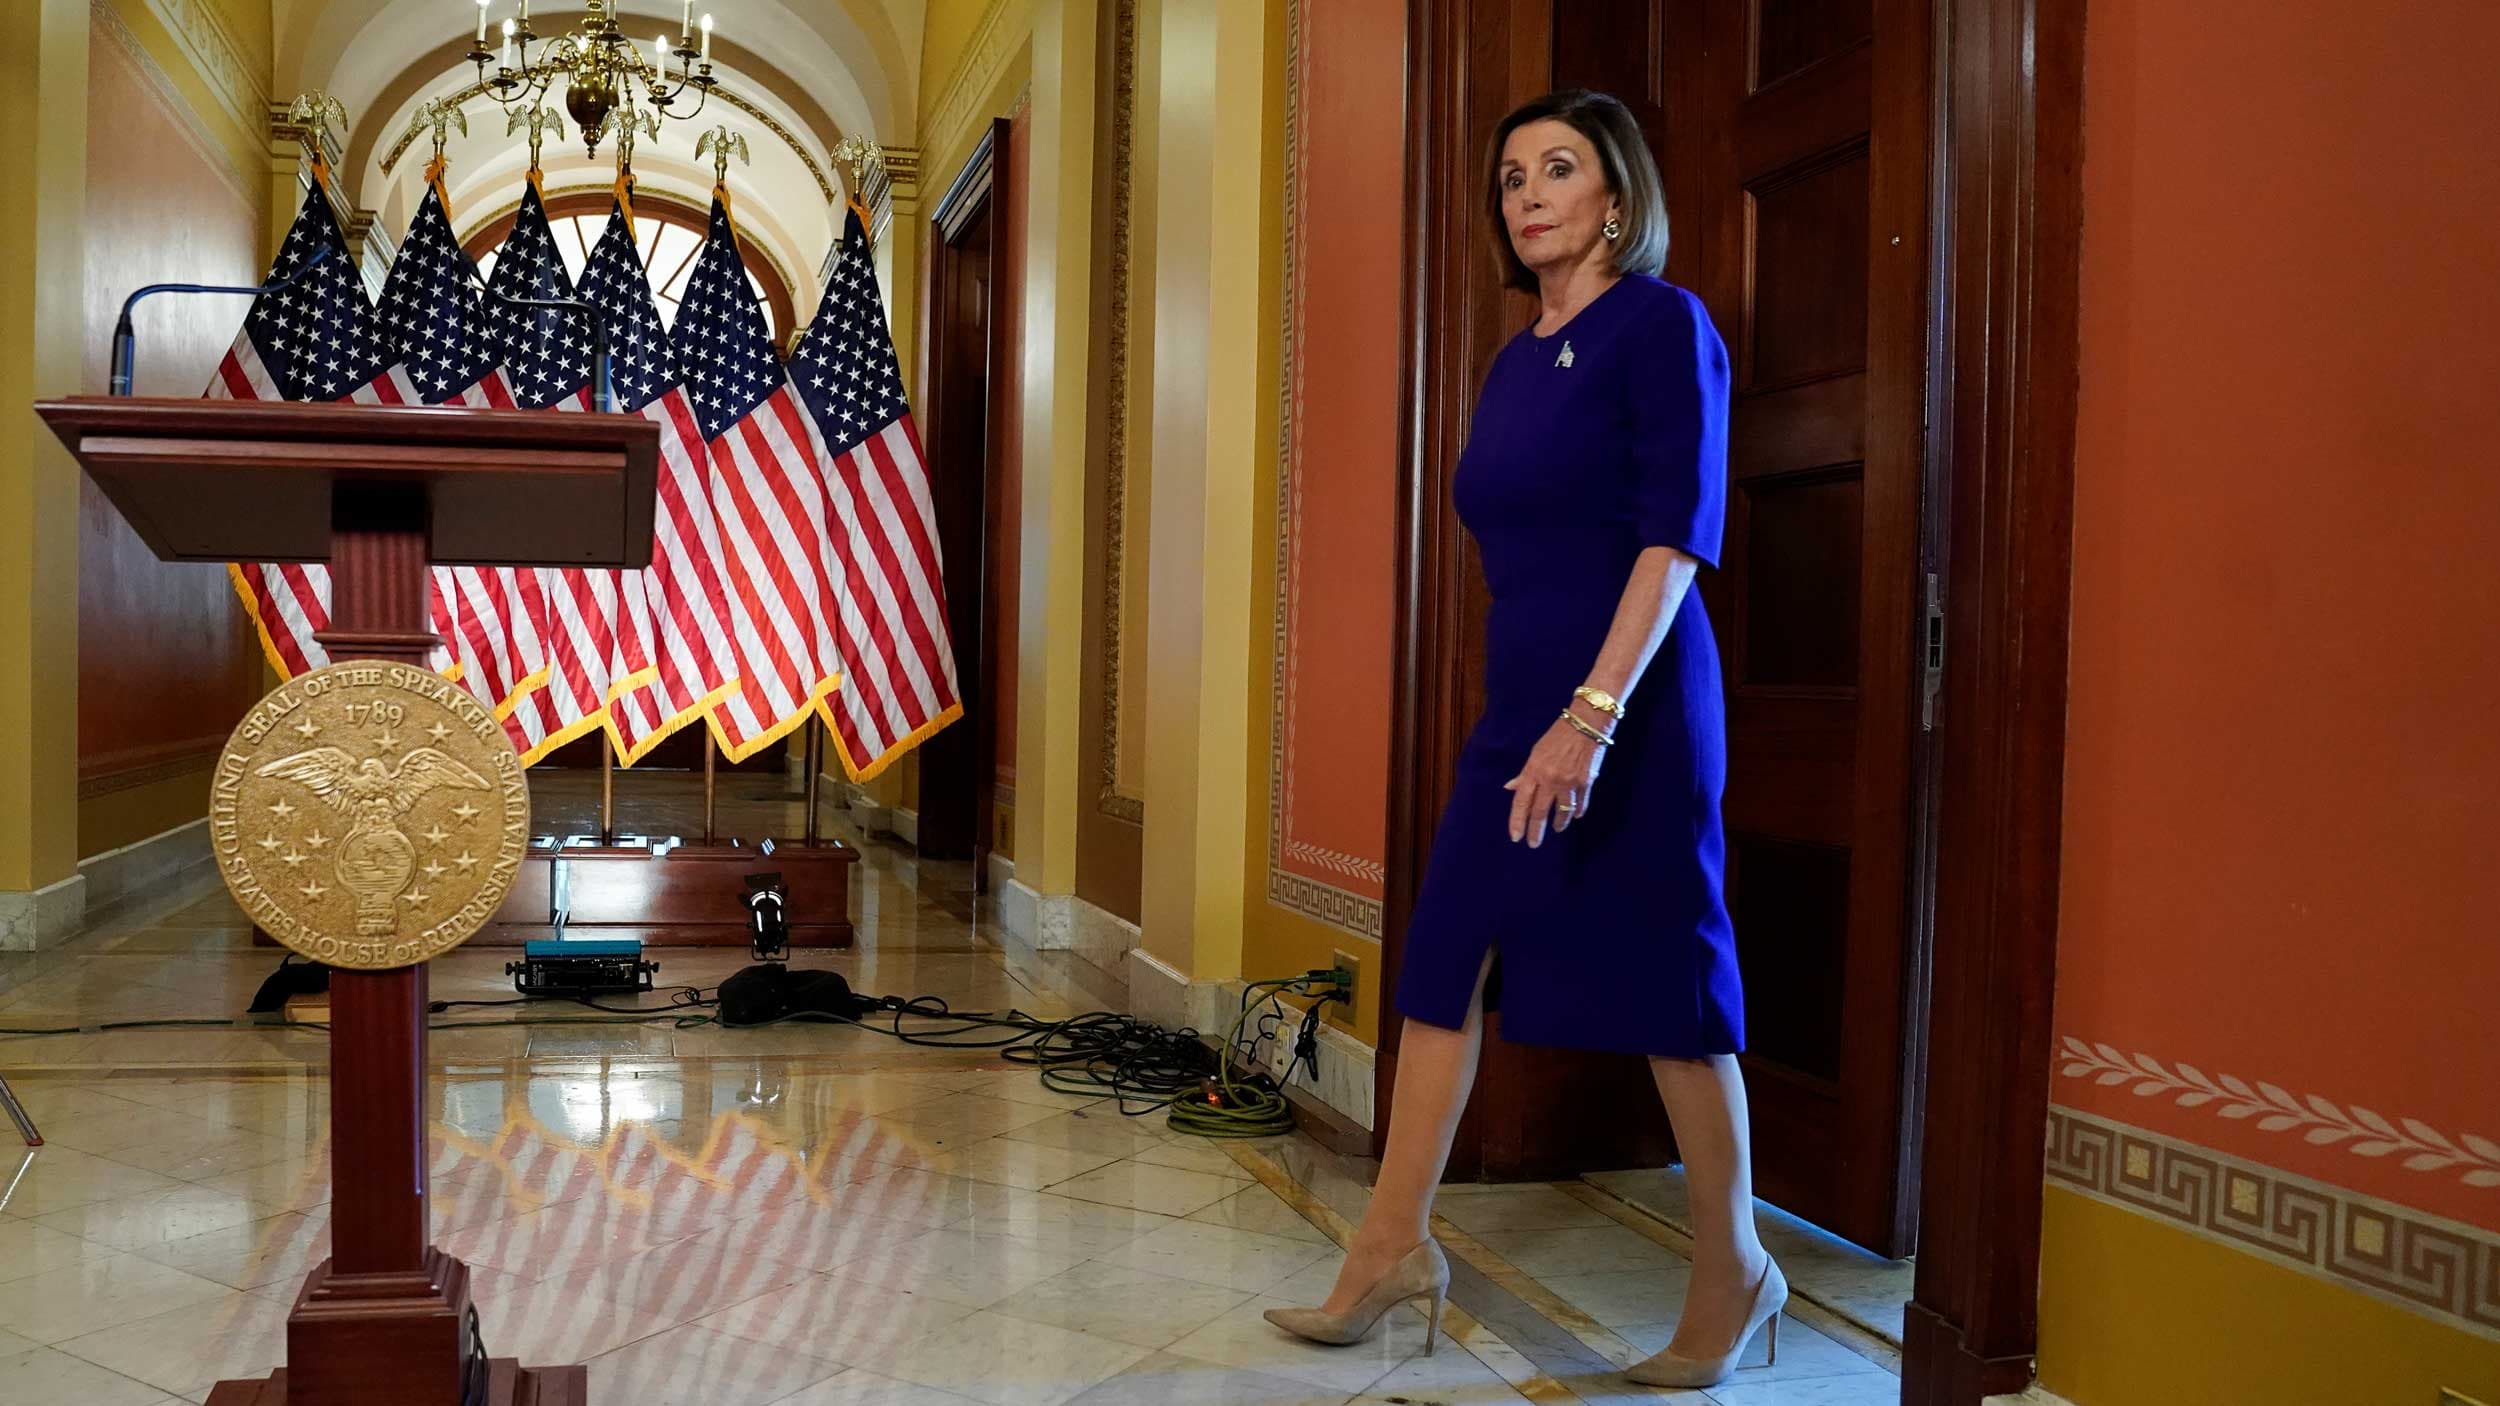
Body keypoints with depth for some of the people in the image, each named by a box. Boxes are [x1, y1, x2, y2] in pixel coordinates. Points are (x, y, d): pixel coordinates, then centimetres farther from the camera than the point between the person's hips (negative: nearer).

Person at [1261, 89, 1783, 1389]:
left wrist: (1594, 712, -26)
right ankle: (1391, 1246, 14)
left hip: (1628, 702, -8)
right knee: (1445, 955, 5)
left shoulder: (1662, 326, -7)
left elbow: (1678, 533, -17)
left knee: (1665, 982, 1)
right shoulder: (1518, 358, 16)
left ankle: (1733, 1272, 17)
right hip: (1516, 699, 8)